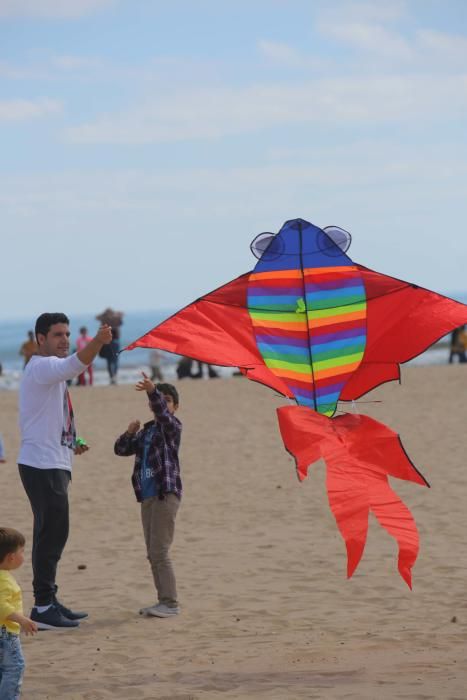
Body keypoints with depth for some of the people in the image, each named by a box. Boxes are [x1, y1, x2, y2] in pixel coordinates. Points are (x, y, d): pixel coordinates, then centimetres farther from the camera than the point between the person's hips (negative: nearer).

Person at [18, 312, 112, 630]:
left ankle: (49, 602, 23)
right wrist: (98, 342, -52)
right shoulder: (42, 367, -12)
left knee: (52, 535, 15)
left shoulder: (50, 371, 20)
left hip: (53, 465, 11)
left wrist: (70, 443, 16)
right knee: (53, 534, -10)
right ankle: (43, 607, -8)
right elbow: (74, 365, -36)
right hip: (42, 466, -11)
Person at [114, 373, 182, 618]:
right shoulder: (145, 431, 17)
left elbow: (163, 413, -25)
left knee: (159, 551, -12)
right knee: (153, 553, 10)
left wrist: (153, 391, -42)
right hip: (147, 496, 8)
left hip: (166, 494, -8)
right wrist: (129, 433, -3)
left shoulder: (172, 426, -3)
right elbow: (121, 450, 16)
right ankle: (164, 601, 17)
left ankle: (170, 603, -10)